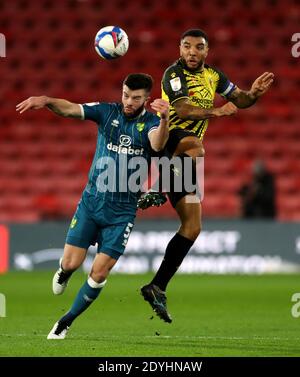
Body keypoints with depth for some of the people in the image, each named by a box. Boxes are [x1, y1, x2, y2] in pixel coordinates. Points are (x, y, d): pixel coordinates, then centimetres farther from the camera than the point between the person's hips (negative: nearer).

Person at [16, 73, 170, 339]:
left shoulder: (151, 122, -6)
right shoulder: (107, 112, -2)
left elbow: (157, 144, -29)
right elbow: (70, 109, -14)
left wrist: (164, 119, -50)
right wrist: (46, 100, -36)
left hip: (122, 211, -1)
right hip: (91, 200, 1)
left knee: (99, 273, -5)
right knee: (71, 263, -4)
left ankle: (66, 322, 15)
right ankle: (63, 273, 35)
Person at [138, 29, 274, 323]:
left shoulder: (213, 75, 11)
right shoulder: (174, 74, -10)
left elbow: (239, 99, 19)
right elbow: (182, 109, -24)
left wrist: (253, 93, -4)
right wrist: (216, 112, -35)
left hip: (183, 158, 7)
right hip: (163, 140, -7)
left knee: (192, 227, 4)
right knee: (194, 145, -44)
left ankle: (157, 288, 8)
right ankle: (157, 191, -32)